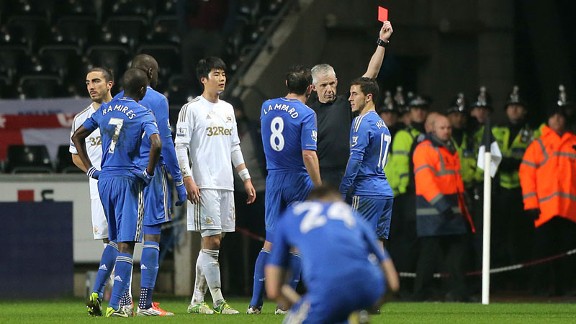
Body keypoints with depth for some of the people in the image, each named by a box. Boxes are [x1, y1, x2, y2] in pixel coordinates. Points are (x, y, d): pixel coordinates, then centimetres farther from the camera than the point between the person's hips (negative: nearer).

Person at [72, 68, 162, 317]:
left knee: (117, 241, 17)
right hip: (128, 180, -6)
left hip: (104, 180, 6)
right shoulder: (143, 114, -6)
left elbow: (77, 136, 18)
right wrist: (149, 172, -9)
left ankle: (120, 300, 16)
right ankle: (115, 305, -14)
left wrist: (90, 169, 18)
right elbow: (156, 144, -23)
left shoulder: (105, 110, 12)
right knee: (126, 243, -6)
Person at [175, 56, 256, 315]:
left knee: (213, 242, 6)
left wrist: (246, 178, 18)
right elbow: (180, 147, -8)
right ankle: (218, 301, -7)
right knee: (211, 241, -9)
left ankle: (197, 300, 11)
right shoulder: (191, 109, -4)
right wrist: (188, 180, -17)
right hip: (204, 186, -7)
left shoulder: (227, 109, 18)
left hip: (225, 184, 7)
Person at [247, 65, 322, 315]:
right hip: (299, 182, -5)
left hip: (273, 180, 5)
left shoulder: (267, 107, 5)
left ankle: (255, 302, 3)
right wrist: (320, 189, -16)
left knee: (270, 243, 8)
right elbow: (308, 155, -20)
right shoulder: (306, 114, -13)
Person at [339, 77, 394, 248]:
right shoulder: (382, 124, 20)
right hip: (385, 192, 9)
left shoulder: (362, 121, -9)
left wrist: (343, 191, -15)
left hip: (366, 192, -9)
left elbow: (355, 159, -17)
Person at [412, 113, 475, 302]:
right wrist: (441, 205, -28)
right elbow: (425, 180, -20)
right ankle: (422, 295, -2)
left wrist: (462, 208, 25)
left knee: (457, 251, 9)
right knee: (430, 253, -7)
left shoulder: (451, 150, 20)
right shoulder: (424, 149, -9)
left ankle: (458, 293, 15)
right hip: (432, 213, -9)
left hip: (452, 210, 9)